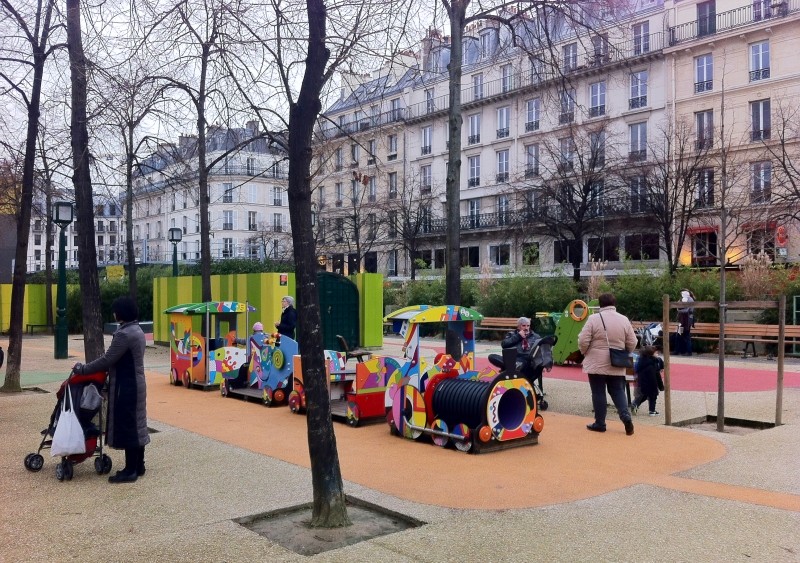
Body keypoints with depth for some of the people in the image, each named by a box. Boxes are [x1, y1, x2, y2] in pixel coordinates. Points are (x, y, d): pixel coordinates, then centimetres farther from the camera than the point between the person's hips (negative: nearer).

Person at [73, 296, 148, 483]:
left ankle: (130, 471, 3)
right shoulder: (137, 330, 11)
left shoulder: (124, 334, -21)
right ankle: (139, 466, 22)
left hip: (126, 386, -10)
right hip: (136, 384, 10)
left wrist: (82, 369, -9)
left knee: (126, 427, -3)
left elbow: (107, 359, -19)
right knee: (136, 425, 14)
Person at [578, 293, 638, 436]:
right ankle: (626, 417, -4)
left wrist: (585, 353, 7)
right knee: (618, 391, 13)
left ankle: (600, 423, 11)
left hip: (597, 364, -3)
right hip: (617, 365, 3)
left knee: (598, 393, 5)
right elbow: (632, 343, 6)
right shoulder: (624, 320, 2)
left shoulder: (593, 318, -10)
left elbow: (583, 341, -11)